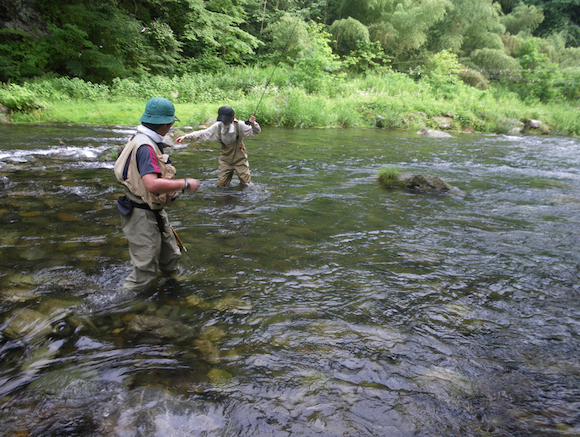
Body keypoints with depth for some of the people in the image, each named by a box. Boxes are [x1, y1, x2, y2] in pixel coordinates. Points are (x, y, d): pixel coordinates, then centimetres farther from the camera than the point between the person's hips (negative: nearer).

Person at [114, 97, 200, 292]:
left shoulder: (143, 140, 8)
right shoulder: (146, 147, -26)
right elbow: (152, 184, -39)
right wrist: (185, 184, -29)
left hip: (153, 212, 10)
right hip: (142, 217, -10)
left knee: (170, 256, 23)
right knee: (145, 271, 0)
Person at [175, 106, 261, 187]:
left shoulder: (239, 125, -17)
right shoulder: (217, 127, -11)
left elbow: (256, 132, -10)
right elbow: (203, 134, -3)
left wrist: (252, 123, -31)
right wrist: (186, 136, -8)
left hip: (239, 158, -2)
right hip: (225, 158, 2)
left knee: (247, 184, -1)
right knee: (221, 184, 4)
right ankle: (229, 174, 36)